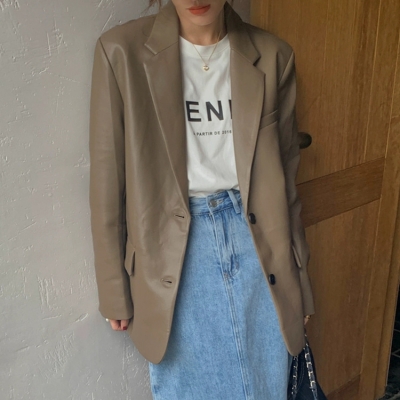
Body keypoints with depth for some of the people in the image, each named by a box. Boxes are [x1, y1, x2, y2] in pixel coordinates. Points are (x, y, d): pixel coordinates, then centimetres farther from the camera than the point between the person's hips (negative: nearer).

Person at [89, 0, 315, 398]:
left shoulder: (271, 55, -1)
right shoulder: (122, 51, -8)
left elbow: (285, 174, 5)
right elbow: (108, 180, -4)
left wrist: (297, 278, 10)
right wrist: (114, 291, 0)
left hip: (256, 237, 2)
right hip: (175, 248, -1)